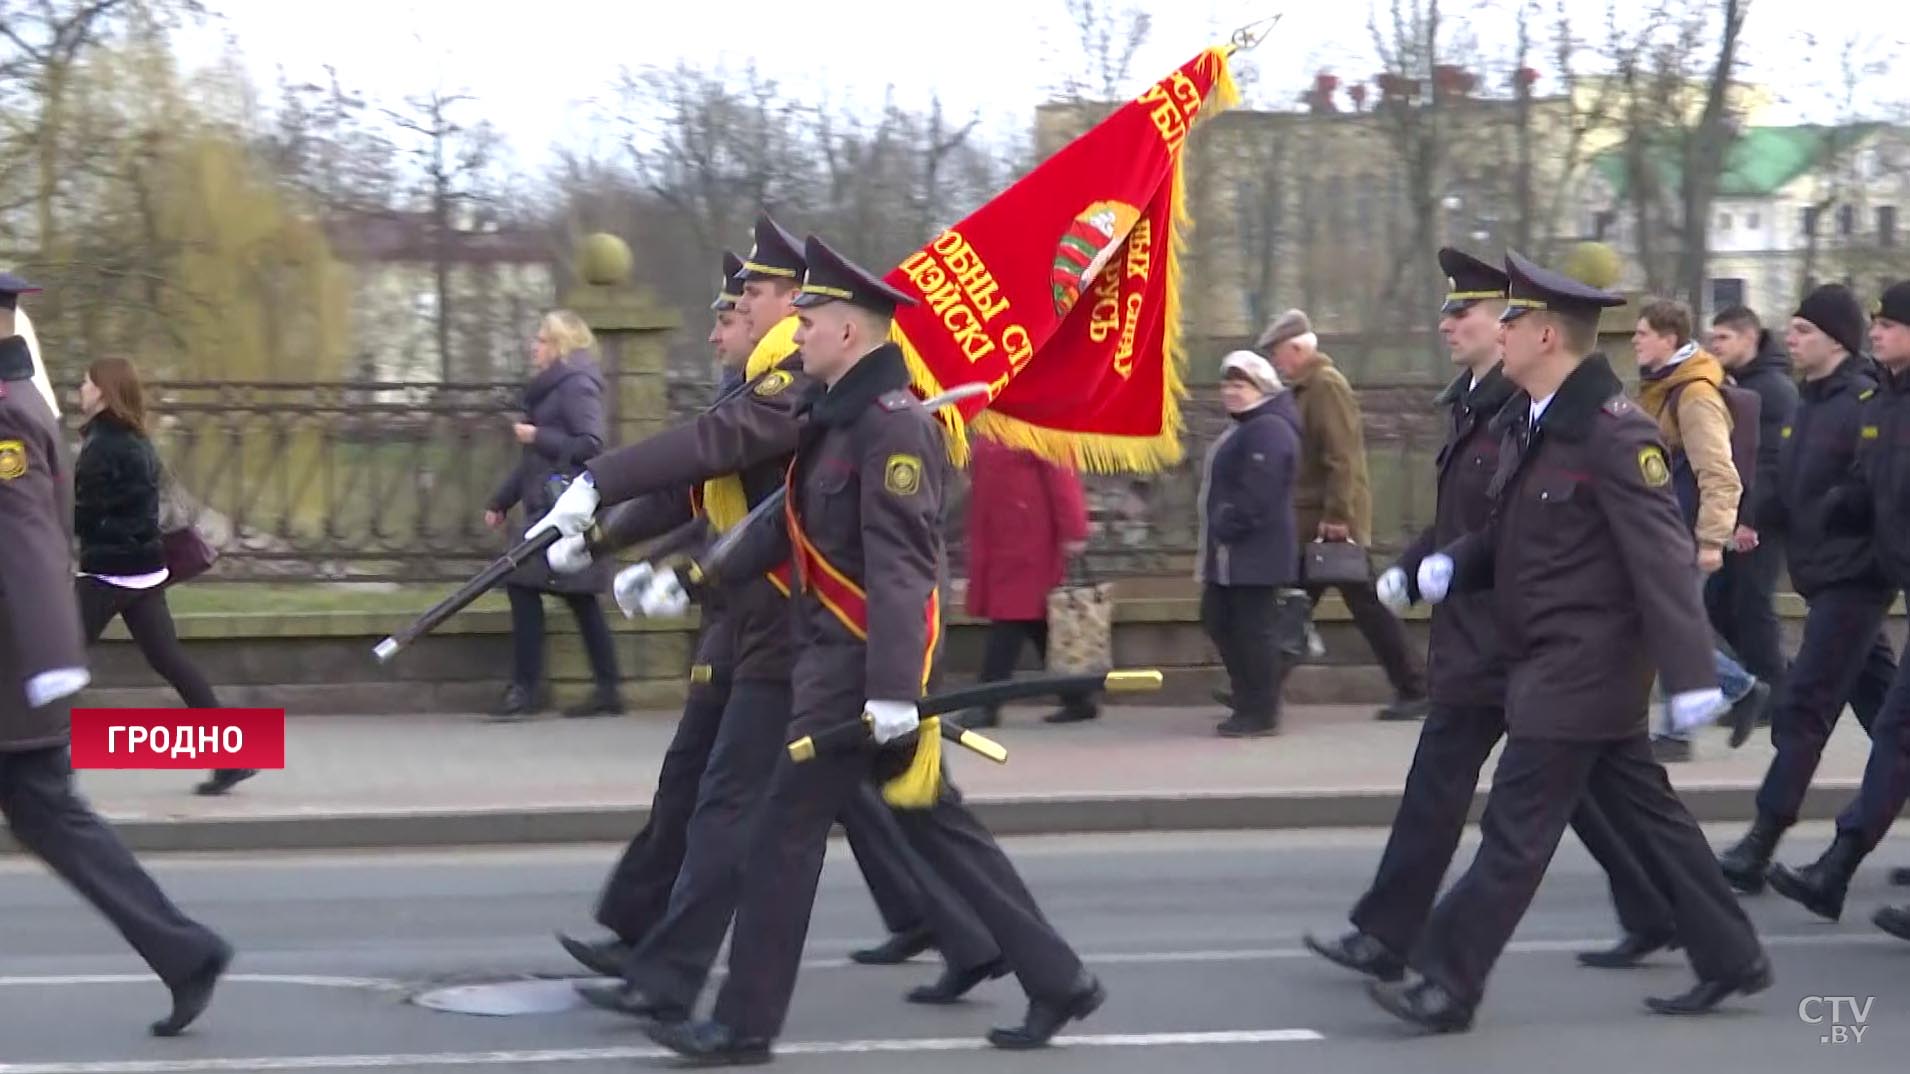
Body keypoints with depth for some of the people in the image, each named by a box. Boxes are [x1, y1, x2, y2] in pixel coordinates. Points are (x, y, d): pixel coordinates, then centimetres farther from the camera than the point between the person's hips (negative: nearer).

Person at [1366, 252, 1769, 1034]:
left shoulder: (1614, 433, -19)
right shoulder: (1525, 423, 9)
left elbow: (1665, 558, -22)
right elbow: (1511, 532, 19)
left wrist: (1690, 676, -25)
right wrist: (1451, 565, -1)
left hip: (1582, 669, -9)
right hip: (1552, 664, 9)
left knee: (1515, 833, -4)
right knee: (1647, 815, 16)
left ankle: (1446, 986, 1)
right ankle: (1729, 958, 25)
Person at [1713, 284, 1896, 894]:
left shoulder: (1865, 403, -16)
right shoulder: (1812, 403, 13)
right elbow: (1794, 492, 16)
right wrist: (1756, 519, 1)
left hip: (1855, 579, -9)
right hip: (1824, 576, 9)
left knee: (1803, 712, -9)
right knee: (1880, 704, 15)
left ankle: (1759, 848, -7)